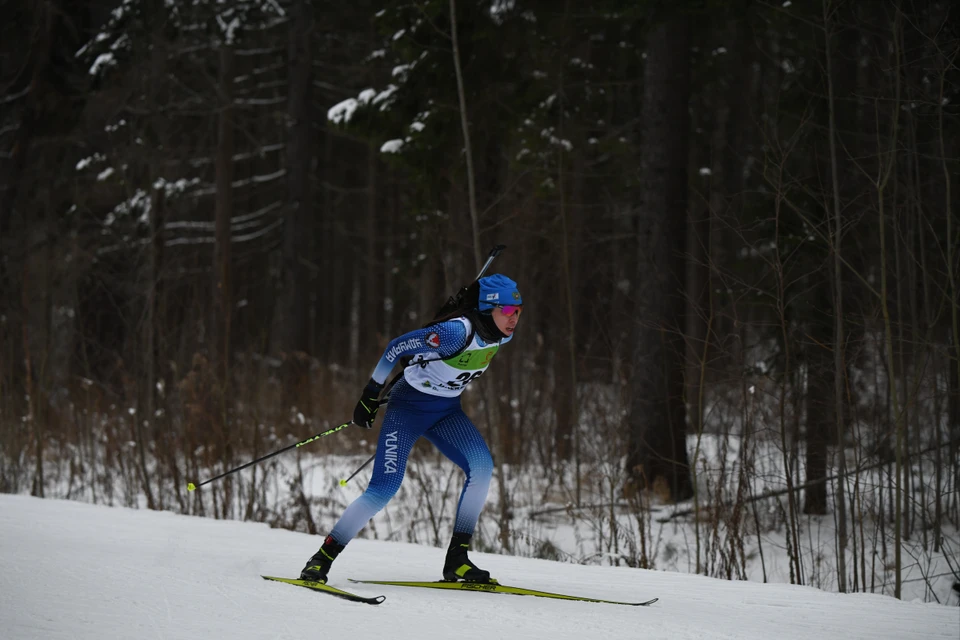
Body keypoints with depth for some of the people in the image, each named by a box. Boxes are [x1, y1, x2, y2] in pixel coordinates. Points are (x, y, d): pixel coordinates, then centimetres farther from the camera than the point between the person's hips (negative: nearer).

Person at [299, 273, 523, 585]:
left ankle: (456, 559, -12)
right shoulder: (456, 332, -30)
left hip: (446, 412, 6)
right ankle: (322, 558, -2)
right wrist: (370, 395, -14)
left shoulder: (502, 334, -6)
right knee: (385, 488, -15)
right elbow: (397, 348, -21)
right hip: (409, 406, -6)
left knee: (482, 465, -18)